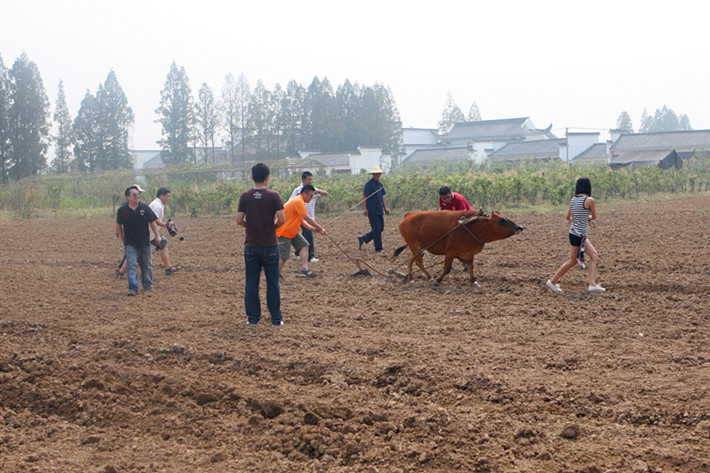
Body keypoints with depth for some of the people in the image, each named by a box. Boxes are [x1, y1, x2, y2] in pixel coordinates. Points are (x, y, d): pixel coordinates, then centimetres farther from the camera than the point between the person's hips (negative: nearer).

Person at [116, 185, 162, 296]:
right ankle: (133, 289, -11)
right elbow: (119, 225, 9)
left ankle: (148, 285, 30)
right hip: (130, 244, -2)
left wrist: (157, 236, -3)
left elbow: (152, 222, 4)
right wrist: (123, 240, 11)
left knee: (147, 265, 13)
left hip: (145, 242, 2)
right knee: (131, 266, -11)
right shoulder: (122, 210, -5)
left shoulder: (145, 208, -2)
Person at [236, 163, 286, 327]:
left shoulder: (245, 196, -2)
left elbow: (239, 220, -6)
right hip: (270, 246, -1)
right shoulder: (274, 195, -8)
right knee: (273, 283, 6)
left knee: (251, 283, 8)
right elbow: (282, 219, -14)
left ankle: (253, 318, 10)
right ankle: (276, 319, 9)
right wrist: (273, 226, 6)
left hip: (251, 245, 1)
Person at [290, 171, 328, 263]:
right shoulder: (297, 191, -6)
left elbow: (326, 194, -1)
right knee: (309, 235, -13)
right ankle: (310, 256, -11)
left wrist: (319, 191, -23)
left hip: (311, 217, 6)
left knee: (305, 235, 13)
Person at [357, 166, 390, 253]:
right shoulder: (369, 184, -8)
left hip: (379, 210, 8)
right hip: (372, 210, -8)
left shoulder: (380, 184, 15)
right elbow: (364, 197, -12)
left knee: (380, 228, 9)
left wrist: (385, 208, 19)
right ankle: (378, 249, -1)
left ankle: (362, 239, 20)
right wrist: (365, 209, -21)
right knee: (376, 229, -7)